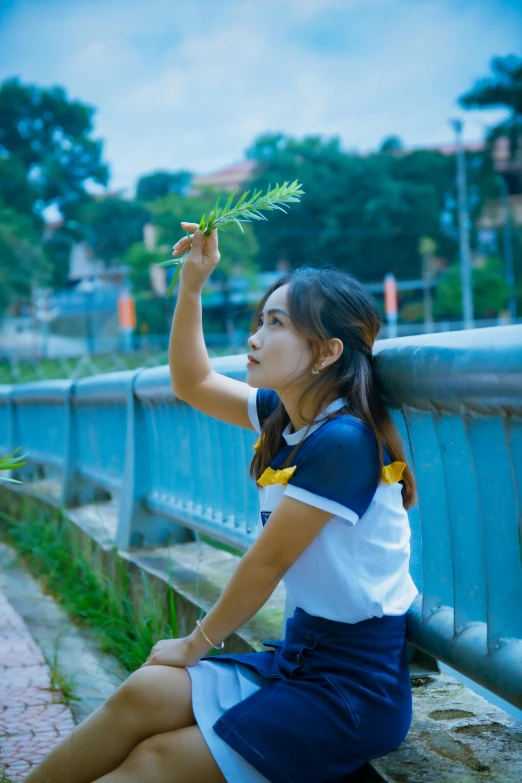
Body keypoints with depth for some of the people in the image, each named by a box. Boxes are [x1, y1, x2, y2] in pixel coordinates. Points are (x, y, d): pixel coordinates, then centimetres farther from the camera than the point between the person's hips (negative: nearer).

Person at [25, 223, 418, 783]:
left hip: (353, 689, -7)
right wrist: (191, 285, 9)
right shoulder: (286, 416, 5)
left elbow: (267, 561, -14)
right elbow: (193, 384, 19)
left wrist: (198, 644, -1)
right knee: (143, 695, -11)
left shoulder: (343, 441, -21)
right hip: (301, 651, 7)